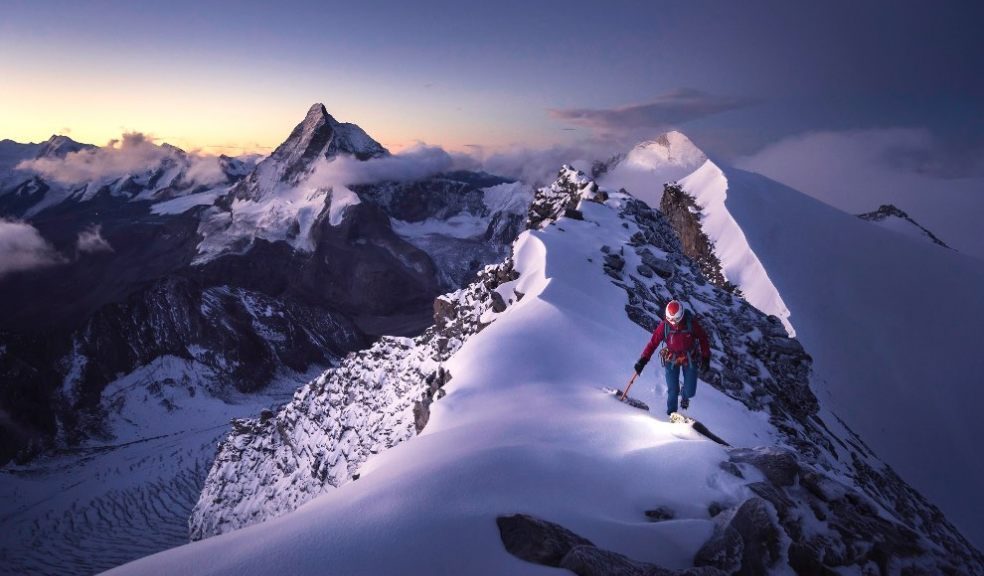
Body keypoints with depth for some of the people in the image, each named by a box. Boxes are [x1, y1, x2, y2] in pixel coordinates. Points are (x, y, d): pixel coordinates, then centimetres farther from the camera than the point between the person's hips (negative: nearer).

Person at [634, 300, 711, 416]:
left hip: (690, 359, 0)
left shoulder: (691, 323, -18)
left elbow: (703, 339, -4)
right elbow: (653, 343, -15)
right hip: (671, 359, 0)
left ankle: (685, 396, 37)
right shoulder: (664, 326, -17)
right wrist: (643, 360, -22)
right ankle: (671, 412, 21)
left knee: (690, 391, -1)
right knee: (673, 391, -4)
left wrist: (706, 358, 0)